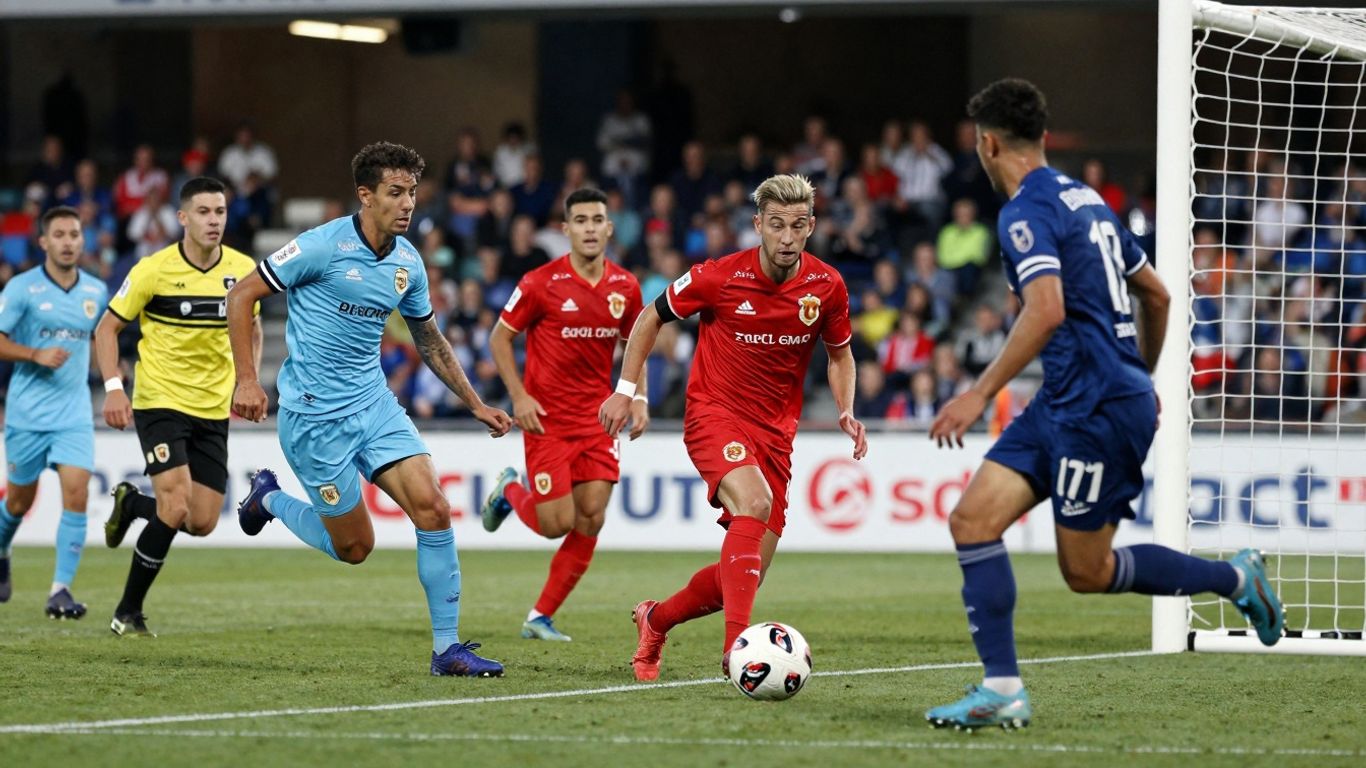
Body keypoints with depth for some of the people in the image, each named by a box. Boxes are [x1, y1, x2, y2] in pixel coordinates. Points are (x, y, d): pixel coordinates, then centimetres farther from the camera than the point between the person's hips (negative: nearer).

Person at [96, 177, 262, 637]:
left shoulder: (243, 270, -1)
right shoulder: (154, 271, -12)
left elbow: (251, 330, 16)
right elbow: (107, 329, -3)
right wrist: (113, 387, -15)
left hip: (213, 409, 5)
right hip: (160, 402, -5)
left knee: (202, 523, 2)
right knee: (175, 508, -19)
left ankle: (131, 503, 34)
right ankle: (128, 613, -4)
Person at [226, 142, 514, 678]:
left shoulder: (408, 263, 4)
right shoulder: (323, 246, -15)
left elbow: (429, 340, 20)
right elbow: (241, 296, -9)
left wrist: (475, 404, 18)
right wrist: (247, 380, -15)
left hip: (374, 403, 6)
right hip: (315, 415, -5)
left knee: (433, 509, -11)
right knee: (354, 547, 1)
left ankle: (447, 648, -5)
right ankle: (269, 499, 30)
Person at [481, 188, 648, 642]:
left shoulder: (625, 287, 2)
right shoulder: (541, 283, -11)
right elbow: (500, 338, -2)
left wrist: (637, 398, 2)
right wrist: (519, 396, -12)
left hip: (597, 418, 4)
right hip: (547, 418, -4)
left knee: (590, 521, -4)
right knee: (557, 523, -8)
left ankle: (541, 618, 8)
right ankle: (510, 493, 27)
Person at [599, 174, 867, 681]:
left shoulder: (826, 286, -4)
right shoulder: (720, 277, -13)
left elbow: (840, 354, 15)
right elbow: (651, 318, 3)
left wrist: (846, 412, -2)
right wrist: (625, 390, -1)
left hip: (775, 430, 4)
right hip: (714, 414, -4)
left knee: (747, 572, 1)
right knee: (753, 503, -35)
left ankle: (655, 621, 30)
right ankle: (737, 645, -40)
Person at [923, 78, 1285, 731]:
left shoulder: (1027, 212, -14)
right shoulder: (1084, 200, 16)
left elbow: (1046, 312, -28)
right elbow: (1156, 294, 23)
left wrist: (981, 394, -26)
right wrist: (1142, 379, 36)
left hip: (1097, 409, -10)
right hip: (1063, 406, 10)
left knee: (1085, 571, 1)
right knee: (973, 518, 0)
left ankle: (1233, 579, 16)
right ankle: (1002, 689, -4)